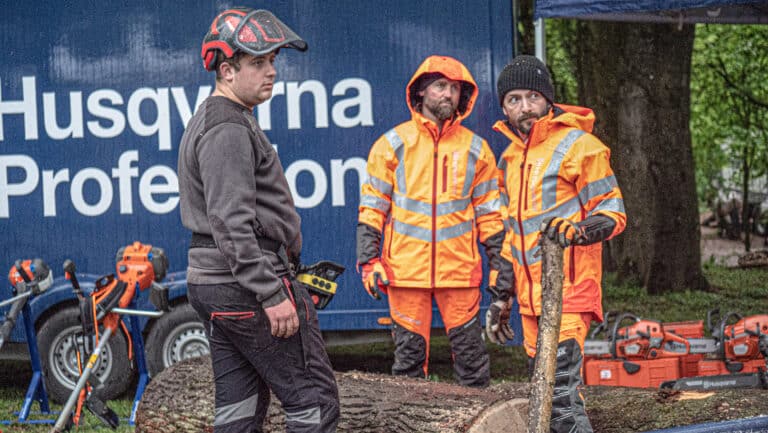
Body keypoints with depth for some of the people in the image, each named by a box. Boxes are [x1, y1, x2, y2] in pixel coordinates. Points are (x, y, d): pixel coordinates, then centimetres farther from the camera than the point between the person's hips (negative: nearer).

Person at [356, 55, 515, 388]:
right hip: (405, 269, -1)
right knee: (409, 352, 3)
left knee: (471, 352, 1)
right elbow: (372, 207, 4)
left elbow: (489, 213, 13)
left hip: (460, 269, 1)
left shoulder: (475, 149, 9)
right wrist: (368, 261, -4)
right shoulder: (393, 144, 4)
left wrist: (500, 265, 8)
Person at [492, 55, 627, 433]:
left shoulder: (579, 146, -8)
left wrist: (576, 230, -28)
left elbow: (612, 213, -8)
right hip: (529, 293, 8)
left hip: (569, 288, -8)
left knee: (561, 386, -17)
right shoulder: (510, 156, 16)